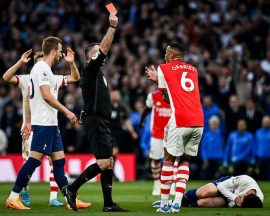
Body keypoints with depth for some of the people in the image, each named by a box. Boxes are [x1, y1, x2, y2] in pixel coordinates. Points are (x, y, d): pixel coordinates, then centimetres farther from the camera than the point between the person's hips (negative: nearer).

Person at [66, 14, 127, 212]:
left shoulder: (98, 72, 17)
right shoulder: (90, 70, -9)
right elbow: (104, 49, -15)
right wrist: (112, 26, -17)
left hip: (102, 123, 10)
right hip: (95, 122, -10)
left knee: (108, 163, 6)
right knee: (104, 163, -13)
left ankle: (109, 204, 7)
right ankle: (72, 188, -6)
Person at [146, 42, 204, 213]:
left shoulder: (163, 69, 7)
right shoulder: (193, 70, 21)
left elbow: (166, 98, 13)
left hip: (179, 122, -4)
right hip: (198, 122, 4)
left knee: (169, 159, 7)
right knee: (184, 161, 14)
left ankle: (164, 204, 4)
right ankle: (177, 202, 1)